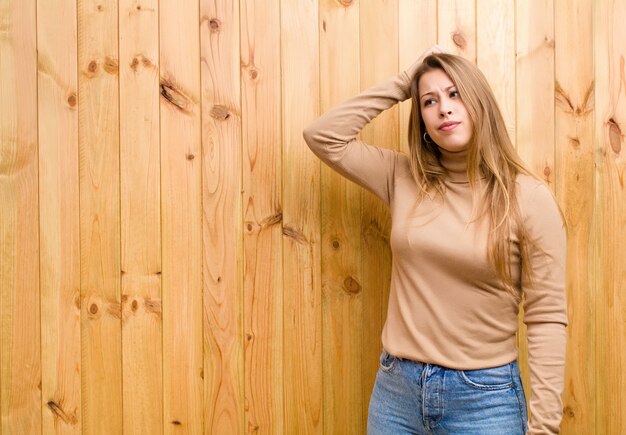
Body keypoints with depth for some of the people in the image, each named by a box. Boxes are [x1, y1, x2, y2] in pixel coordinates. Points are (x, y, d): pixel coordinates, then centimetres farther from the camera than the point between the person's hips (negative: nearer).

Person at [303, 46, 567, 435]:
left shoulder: (529, 197, -9)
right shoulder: (404, 178, 2)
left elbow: (547, 319, -9)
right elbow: (322, 136, 1)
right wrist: (401, 84, -2)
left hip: (484, 397, -3)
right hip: (396, 388, 4)